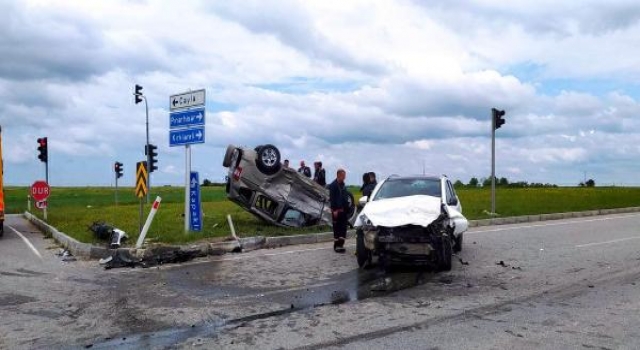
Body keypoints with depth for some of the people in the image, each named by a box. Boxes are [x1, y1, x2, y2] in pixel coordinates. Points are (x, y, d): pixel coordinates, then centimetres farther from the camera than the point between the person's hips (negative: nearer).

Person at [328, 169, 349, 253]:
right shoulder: (333, 185, -10)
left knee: (343, 228, 8)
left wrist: (346, 207, 11)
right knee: (337, 228, -2)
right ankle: (336, 246, 4)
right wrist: (334, 210, -19)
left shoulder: (343, 185, 14)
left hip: (343, 210, 8)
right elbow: (332, 198, -15)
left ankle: (341, 245, 15)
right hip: (337, 210, -8)